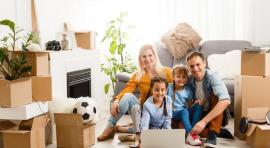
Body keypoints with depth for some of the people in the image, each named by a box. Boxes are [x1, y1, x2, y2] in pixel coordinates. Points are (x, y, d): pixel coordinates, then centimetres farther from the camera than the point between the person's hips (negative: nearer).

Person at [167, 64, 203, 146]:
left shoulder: (188, 90, 5)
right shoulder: (170, 87, -3)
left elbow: (190, 104, 9)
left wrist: (197, 102, -11)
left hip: (185, 112, 4)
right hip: (174, 113, -4)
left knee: (198, 106, -20)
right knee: (184, 111, -36)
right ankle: (190, 134, -47)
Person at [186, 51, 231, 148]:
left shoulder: (212, 77, -21)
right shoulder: (189, 80, -7)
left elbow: (226, 101, -37)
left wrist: (204, 121, -42)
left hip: (216, 116, -3)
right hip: (198, 114, 3)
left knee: (216, 95, -30)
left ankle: (212, 134, -32)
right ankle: (218, 131, -16)